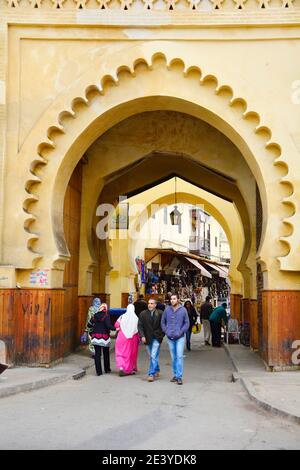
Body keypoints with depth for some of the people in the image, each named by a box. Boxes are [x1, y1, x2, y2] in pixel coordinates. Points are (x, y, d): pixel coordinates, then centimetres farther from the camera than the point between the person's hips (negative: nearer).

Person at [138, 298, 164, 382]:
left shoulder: (160, 313, -4)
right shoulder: (143, 314, 1)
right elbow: (140, 326, -2)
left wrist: (161, 335, -5)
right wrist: (142, 336, -13)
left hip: (156, 338, -3)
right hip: (147, 338, 3)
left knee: (154, 356, -11)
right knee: (153, 356, 16)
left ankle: (151, 374, -6)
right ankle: (157, 370, 34)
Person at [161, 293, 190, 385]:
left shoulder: (183, 310, -3)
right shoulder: (167, 310, 3)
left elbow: (187, 323, 1)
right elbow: (163, 322, 12)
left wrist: (181, 332, -8)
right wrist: (166, 331, 1)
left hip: (180, 337, -3)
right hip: (170, 338, 3)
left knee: (179, 357, -7)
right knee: (173, 357, 11)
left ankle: (179, 377, -3)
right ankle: (175, 375, 22)